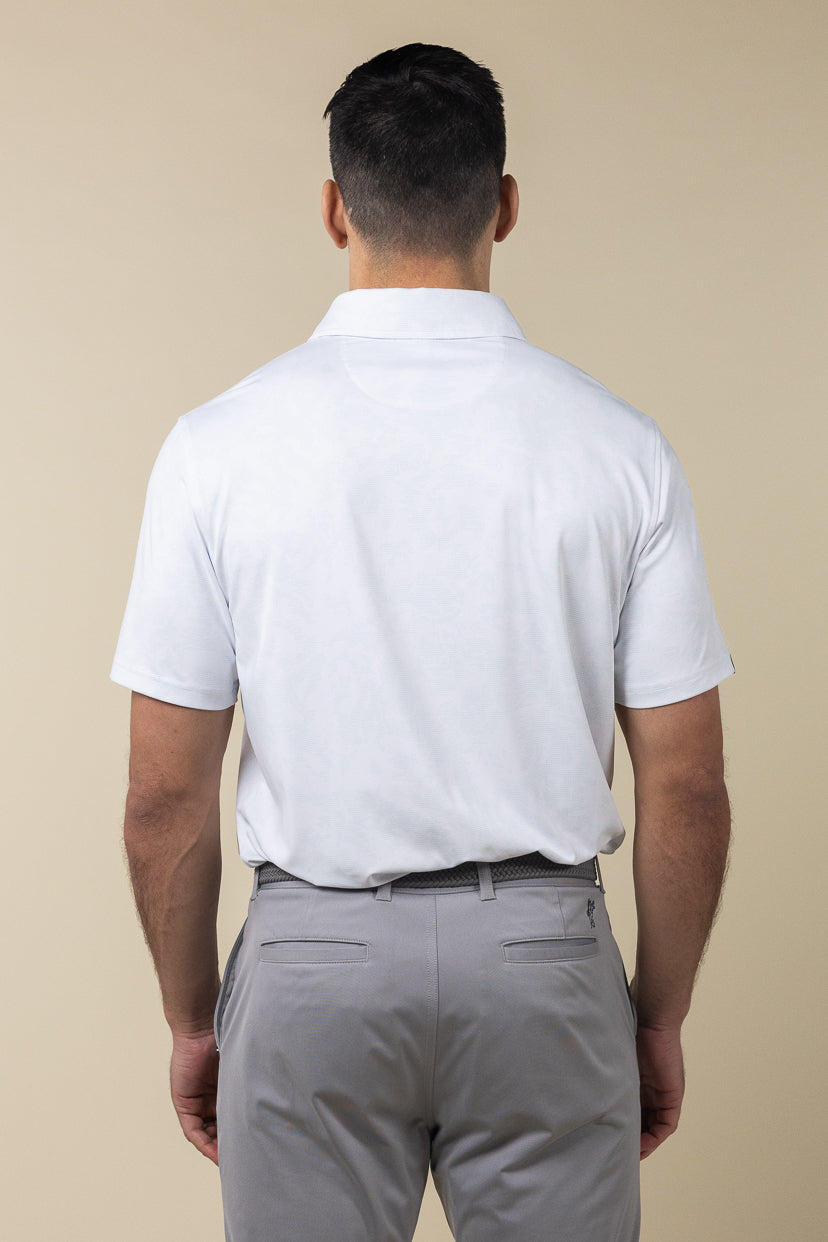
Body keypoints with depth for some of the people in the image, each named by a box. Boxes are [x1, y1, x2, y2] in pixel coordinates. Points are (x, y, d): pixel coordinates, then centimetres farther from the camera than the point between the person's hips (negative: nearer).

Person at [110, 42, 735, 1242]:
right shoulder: (617, 445, -7)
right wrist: (659, 1016, 9)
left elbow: (165, 793, -5)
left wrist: (192, 1016, 9)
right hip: (542, 959, 1)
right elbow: (687, 790, -4)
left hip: (315, 960, 0)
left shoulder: (220, 445, -8)